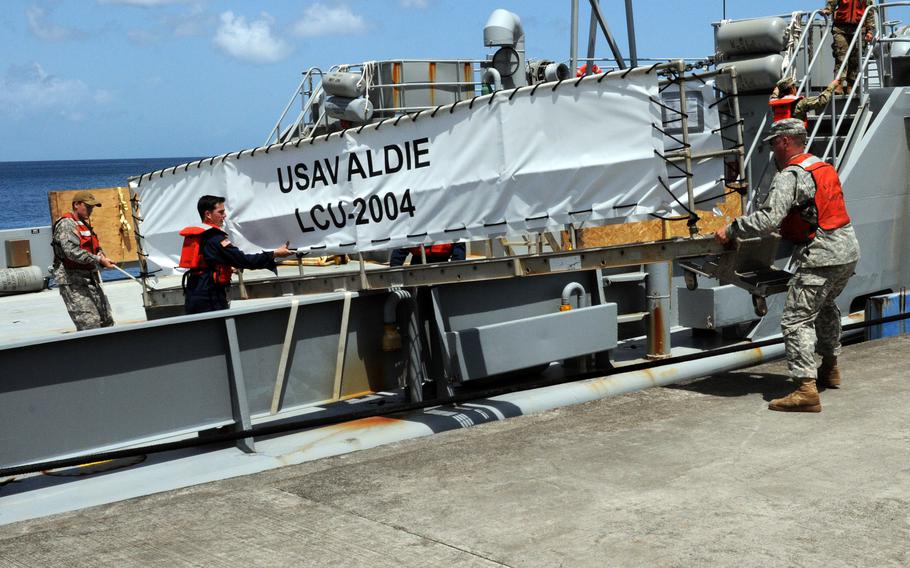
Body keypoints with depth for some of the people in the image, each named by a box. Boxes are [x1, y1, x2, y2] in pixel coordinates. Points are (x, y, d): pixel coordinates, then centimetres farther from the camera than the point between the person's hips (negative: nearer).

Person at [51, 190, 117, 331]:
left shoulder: (84, 225, 21)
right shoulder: (66, 224, -10)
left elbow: (96, 247, 26)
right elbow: (72, 252, -24)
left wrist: (100, 253, 1)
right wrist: (99, 260, -24)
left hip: (90, 282, 10)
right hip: (73, 284, -10)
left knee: (107, 322, 9)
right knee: (90, 325, -18)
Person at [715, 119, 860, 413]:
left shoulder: (790, 176, -14)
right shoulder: (824, 167, 16)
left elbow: (767, 219, -25)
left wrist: (730, 231, -15)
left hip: (822, 256, -10)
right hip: (848, 249, 10)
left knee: (796, 320, -10)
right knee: (825, 306, 30)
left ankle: (806, 389, -18)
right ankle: (830, 369, 43)